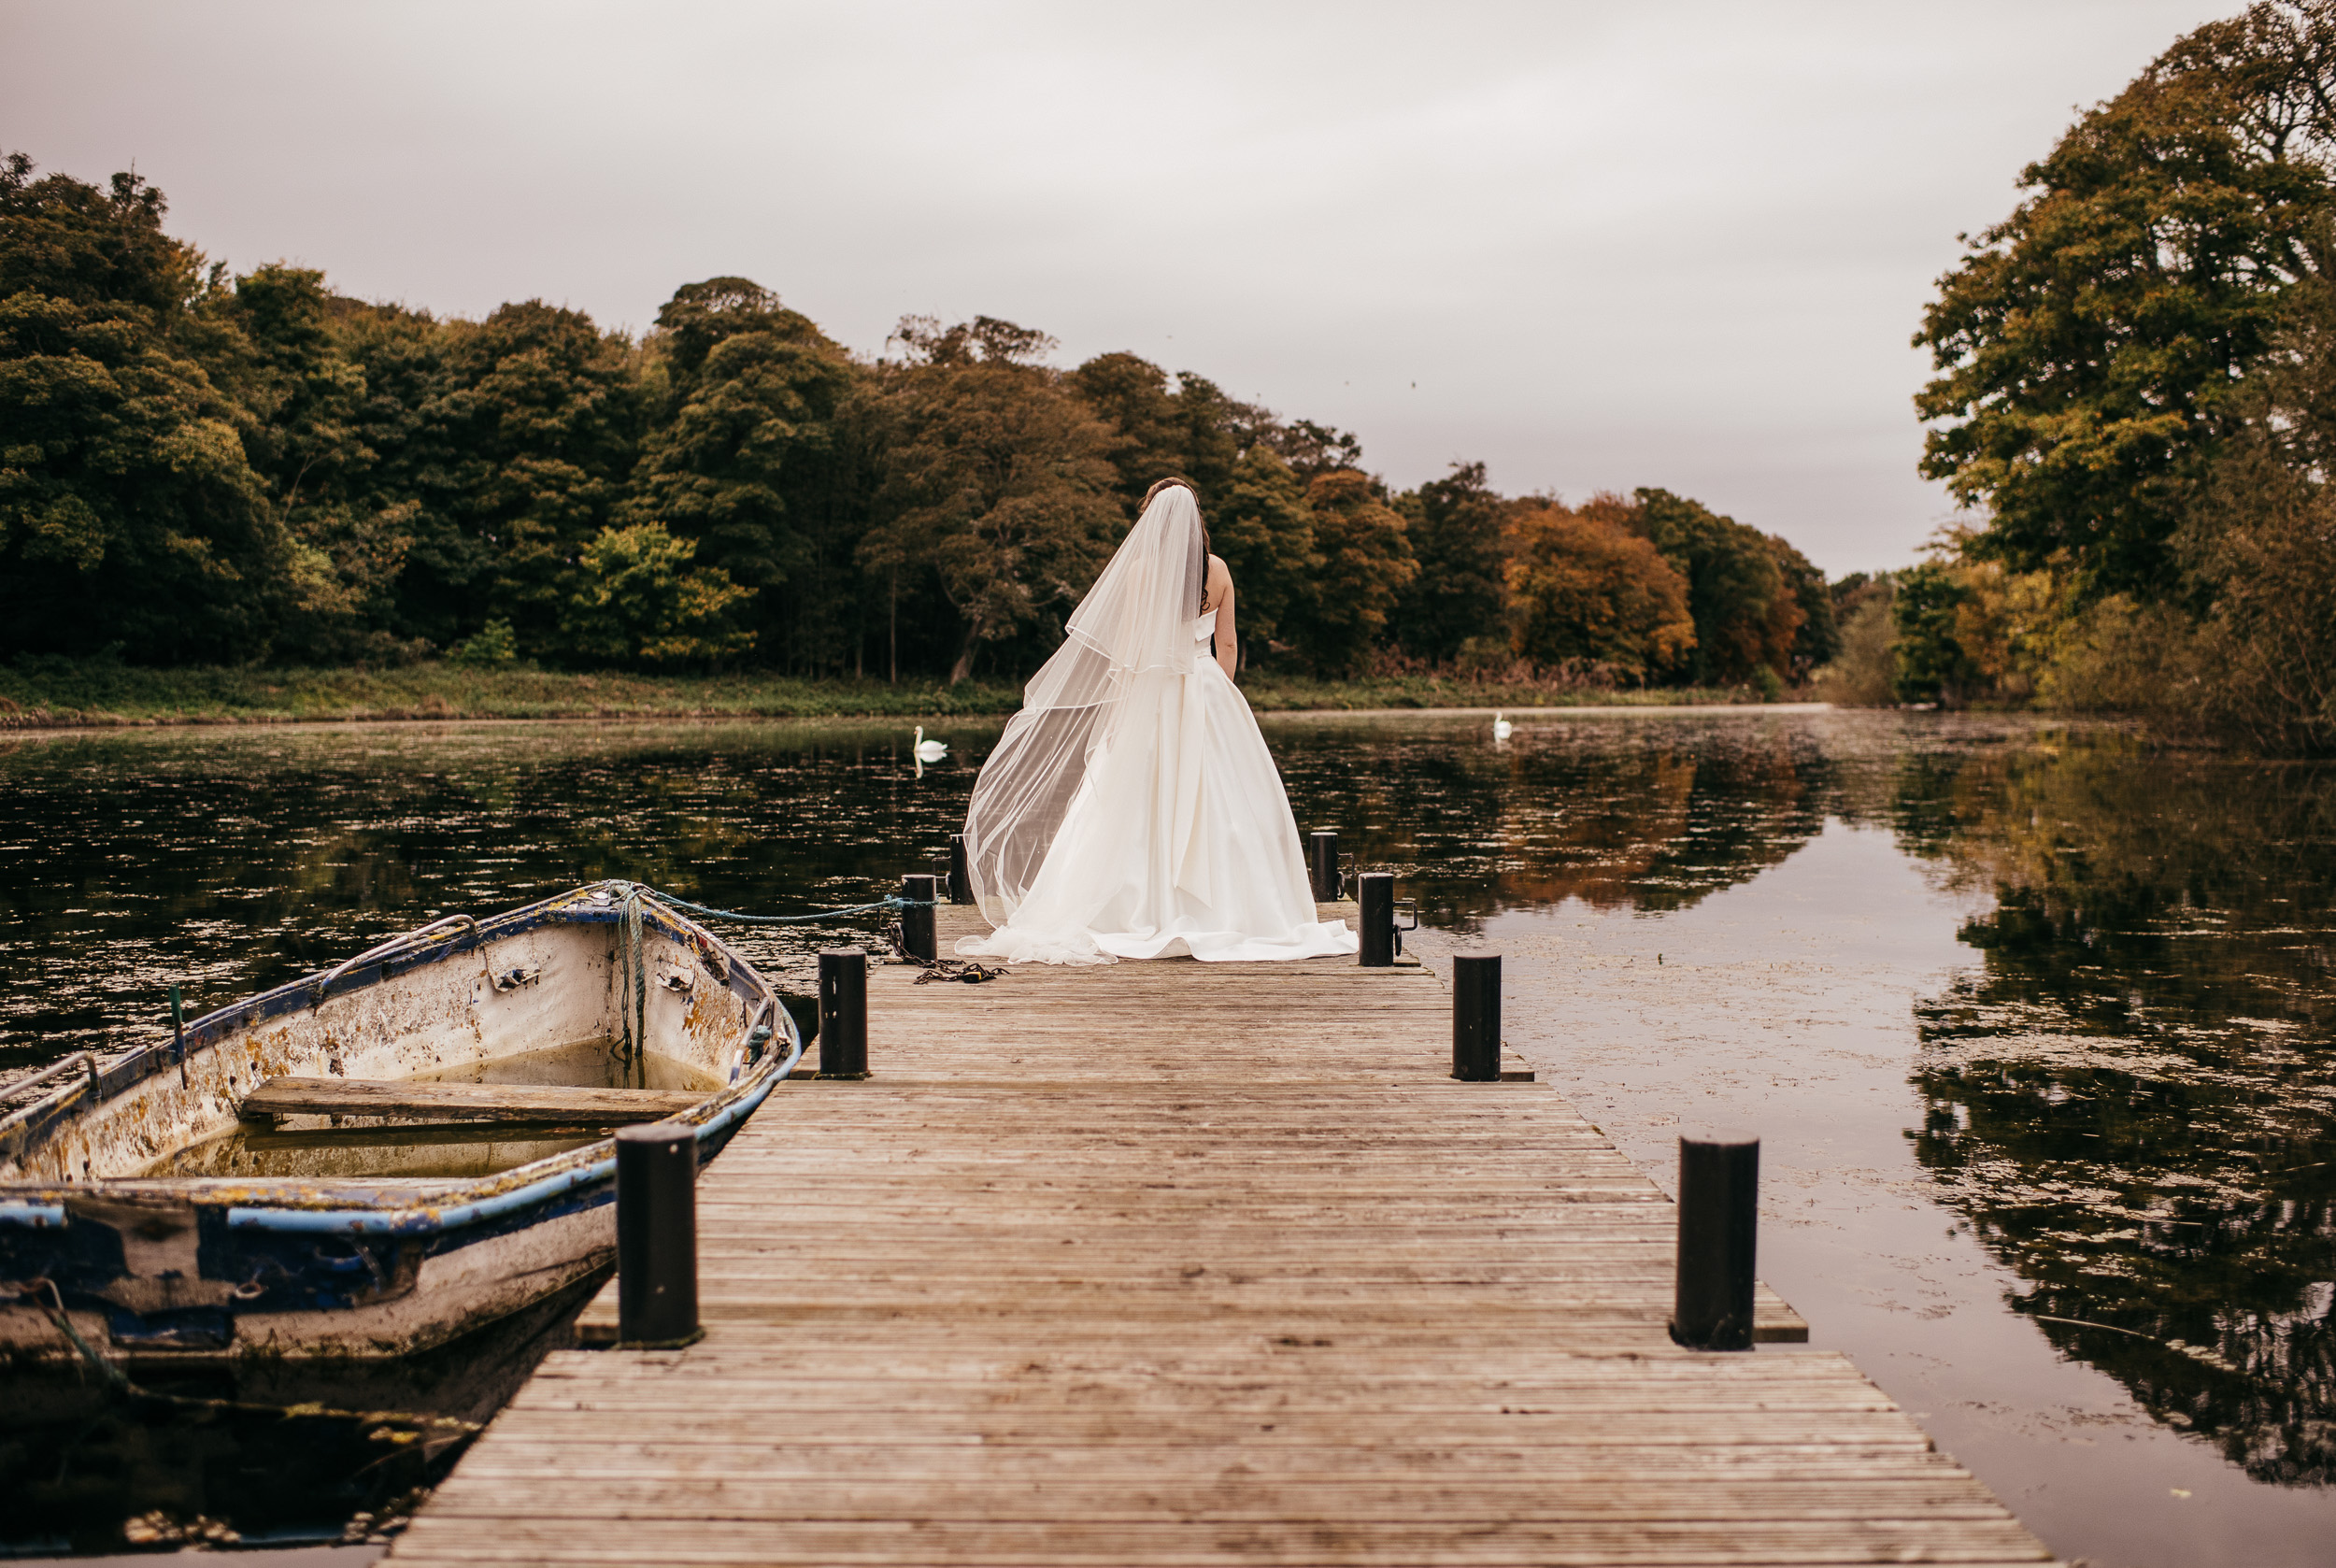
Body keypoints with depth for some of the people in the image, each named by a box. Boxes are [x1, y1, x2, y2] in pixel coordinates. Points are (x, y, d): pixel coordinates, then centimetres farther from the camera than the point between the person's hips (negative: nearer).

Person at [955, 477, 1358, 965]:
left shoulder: (1140, 569, -8)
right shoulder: (1218, 570, 2)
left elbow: (1127, 646, -7)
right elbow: (1228, 643, 7)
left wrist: (1121, 706, 1)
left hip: (1151, 694, -3)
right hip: (1208, 692, 3)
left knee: (1141, 806, 2)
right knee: (1216, 801, 7)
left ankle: (1145, 912, 2)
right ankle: (1225, 908, 8)